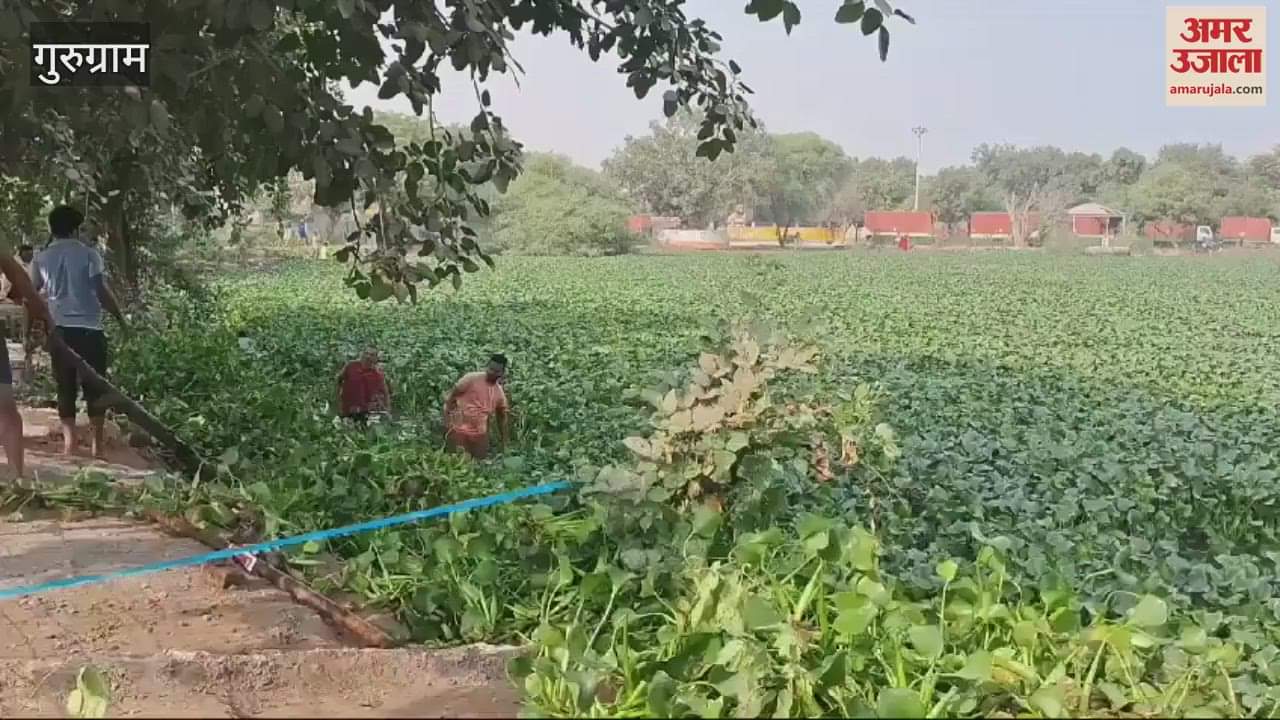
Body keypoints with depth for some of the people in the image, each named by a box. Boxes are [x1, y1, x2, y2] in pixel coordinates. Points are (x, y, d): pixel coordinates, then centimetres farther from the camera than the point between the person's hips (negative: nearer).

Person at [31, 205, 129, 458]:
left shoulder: (42, 258, 7)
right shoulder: (89, 254, -3)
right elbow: (103, 292, -8)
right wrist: (120, 317, 4)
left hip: (59, 330, 3)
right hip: (89, 329, -3)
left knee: (65, 388, 8)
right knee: (94, 387, 5)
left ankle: (69, 442, 4)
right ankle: (98, 443, 6)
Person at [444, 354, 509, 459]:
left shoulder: (500, 393, 3)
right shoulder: (471, 379, -11)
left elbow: (502, 417, 14)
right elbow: (452, 397, -6)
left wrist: (504, 442, 14)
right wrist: (447, 419, -11)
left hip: (480, 434, 5)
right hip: (459, 430, -5)